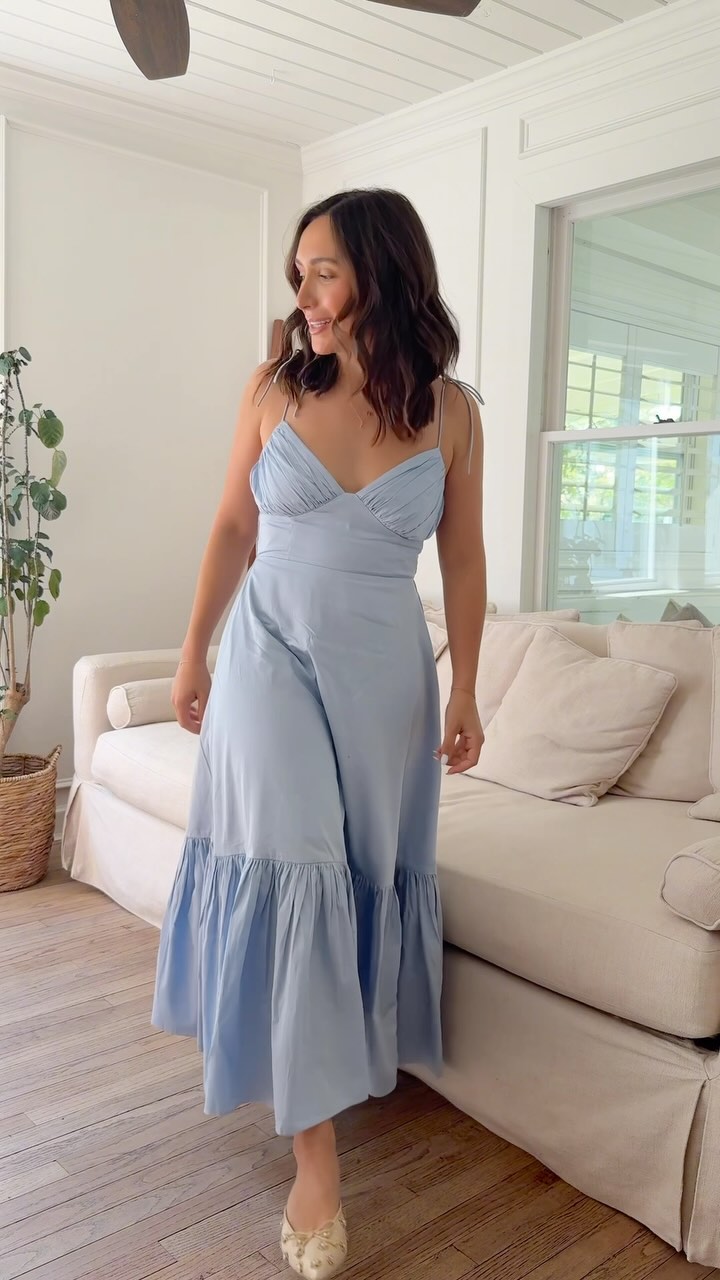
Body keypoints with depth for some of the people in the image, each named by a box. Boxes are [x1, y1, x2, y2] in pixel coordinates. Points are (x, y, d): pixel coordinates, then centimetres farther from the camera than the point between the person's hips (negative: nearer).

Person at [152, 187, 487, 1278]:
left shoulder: (451, 409, -3)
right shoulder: (273, 391, -3)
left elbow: (463, 557, 3)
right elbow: (232, 529, 5)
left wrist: (466, 691, 2)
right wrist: (194, 653, 8)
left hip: (384, 671, 1)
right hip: (273, 656, -1)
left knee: (369, 868, 9)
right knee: (291, 869, -7)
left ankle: (346, 1056, 36)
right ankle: (316, 1152, 1)